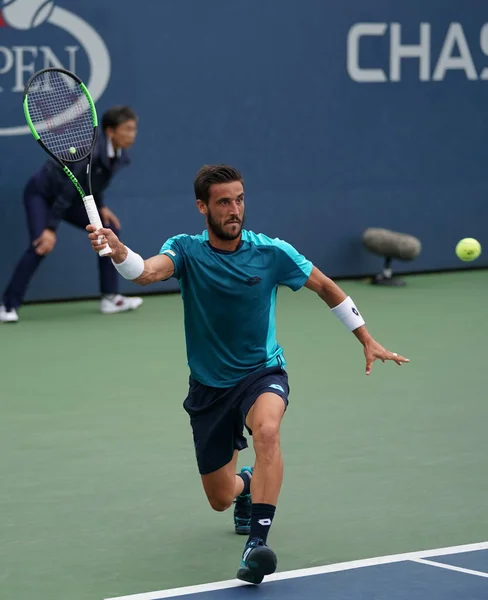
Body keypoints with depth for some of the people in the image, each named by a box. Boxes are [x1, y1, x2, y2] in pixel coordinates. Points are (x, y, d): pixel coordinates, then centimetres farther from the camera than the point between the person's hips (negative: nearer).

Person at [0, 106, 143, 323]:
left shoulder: (120, 156, -9)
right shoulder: (91, 150, -33)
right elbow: (68, 189, -33)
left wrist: (101, 207, -3)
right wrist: (51, 229, -33)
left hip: (70, 198, 8)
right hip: (41, 193, -8)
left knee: (109, 230, 0)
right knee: (41, 245, -25)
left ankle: (110, 298, 7)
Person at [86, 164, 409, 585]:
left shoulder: (272, 253, -9)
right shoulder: (186, 250, -9)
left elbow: (325, 287, 6)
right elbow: (147, 272, -31)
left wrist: (367, 340, 6)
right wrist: (117, 250, -53)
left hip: (262, 374, -2)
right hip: (209, 387, 2)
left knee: (267, 430, -38)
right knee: (220, 499, 10)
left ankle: (258, 541, -36)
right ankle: (247, 483, 49)